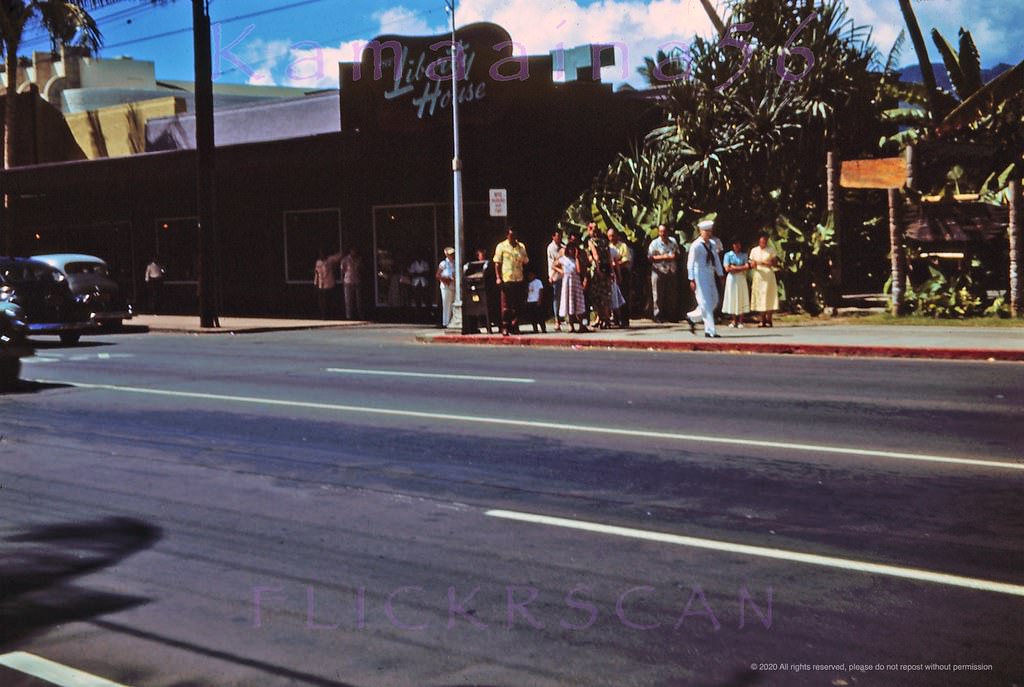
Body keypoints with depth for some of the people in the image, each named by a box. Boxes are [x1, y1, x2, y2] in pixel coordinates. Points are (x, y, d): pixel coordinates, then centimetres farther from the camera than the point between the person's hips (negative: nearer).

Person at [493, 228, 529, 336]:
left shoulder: (521, 247, 12)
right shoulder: (501, 247, 1)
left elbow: (525, 262, 19)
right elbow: (497, 263, -1)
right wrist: (498, 278, -10)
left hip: (519, 280, 4)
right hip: (506, 279, -4)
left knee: (517, 305, 6)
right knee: (506, 306, -1)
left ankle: (514, 326, 14)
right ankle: (505, 328, 2)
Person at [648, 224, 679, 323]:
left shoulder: (673, 241, 10)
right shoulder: (654, 243, -3)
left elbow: (678, 254, 16)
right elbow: (650, 257, -8)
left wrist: (674, 256, -7)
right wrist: (663, 257, -17)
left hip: (671, 271, 4)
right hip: (659, 271, -4)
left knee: (671, 295, 6)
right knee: (658, 295, -4)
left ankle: (668, 315, 17)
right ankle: (658, 316, 2)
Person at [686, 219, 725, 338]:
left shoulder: (712, 244, 11)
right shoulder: (696, 245, -11)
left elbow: (716, 260, 15)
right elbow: (690, 263, -12)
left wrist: (720, 274, 11)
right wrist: (692, 279, -17)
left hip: (710, 275, 8)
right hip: (700, 275, -8)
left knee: (714, 301, 9)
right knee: (706, 303, -7)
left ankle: (692, 317, 27)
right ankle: (710, 331, -4)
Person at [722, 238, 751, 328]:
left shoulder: (744, 255, 9)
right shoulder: (728, 255, 4)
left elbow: (747, 267, -3)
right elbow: (727, 269, -6)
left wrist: (734, 267, -8)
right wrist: (741, 268, -4)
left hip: (741, 279, 1)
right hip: (732, 279, -1)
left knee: (742, 299, -2)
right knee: (732, 299, -1)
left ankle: (740, 321, 0)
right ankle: (734, 321, 5)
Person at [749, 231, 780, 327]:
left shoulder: (771, 250, 5)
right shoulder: (754, 250, 11)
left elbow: (775, 263, 2)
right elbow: (752, 264, 10)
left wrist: (765, 263, -13)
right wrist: (753, 264, -13)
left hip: (769, 275, -2)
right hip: (758, 275, 2)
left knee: (769, 297, -6)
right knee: (759, 297, -1)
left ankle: (768, 320, -4)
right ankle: (762, 320, 4)